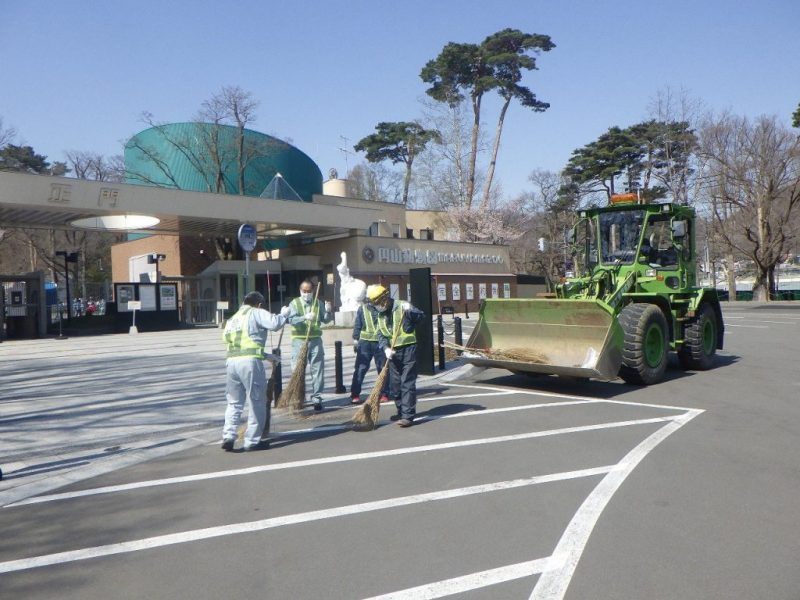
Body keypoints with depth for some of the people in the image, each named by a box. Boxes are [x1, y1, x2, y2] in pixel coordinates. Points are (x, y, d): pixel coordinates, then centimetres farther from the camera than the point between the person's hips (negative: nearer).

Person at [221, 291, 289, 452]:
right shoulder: (256, 313, 6)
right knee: (257, 403, 5)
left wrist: (265, 356, 31)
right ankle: (252, 441, 9)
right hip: (249, 361, -7)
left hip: (231, 361, 7)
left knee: (234, 403, 17)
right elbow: (274, 323, -10)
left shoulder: (233, 318, 29)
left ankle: (228, 437, 7)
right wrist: (284, 313, 10)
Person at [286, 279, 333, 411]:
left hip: (315, 340, 2)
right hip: (299, 341, -2)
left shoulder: (318, 303, 8)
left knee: (318, 370, 2)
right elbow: (291, 320, -16)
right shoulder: (294, 303, 0)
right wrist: (305, 317, -33)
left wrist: (328, 311, -15)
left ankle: (316, 399, 9)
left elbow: (326, 320, 6)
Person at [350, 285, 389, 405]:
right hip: (365, 342, 0)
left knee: (383, 369, 7)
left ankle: (384, 394, 19)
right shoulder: (362, 308, 3)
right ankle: (355, 395, 4)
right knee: (360, 369, -1)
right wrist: (355, 339, 2)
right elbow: (357, 324, 6)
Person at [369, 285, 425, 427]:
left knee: (407, 383, -8)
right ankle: (401, 412, 28)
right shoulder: (380, 315, 12)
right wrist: (386, 349, -12)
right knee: (395, 384, 13)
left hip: (408, 349, -7)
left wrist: (410, 311, -35)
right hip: (393, 352, 7)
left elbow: (421, 316, -15)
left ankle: (408, 416, -7)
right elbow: (381, 336, 6)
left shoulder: (402, 306, -7)